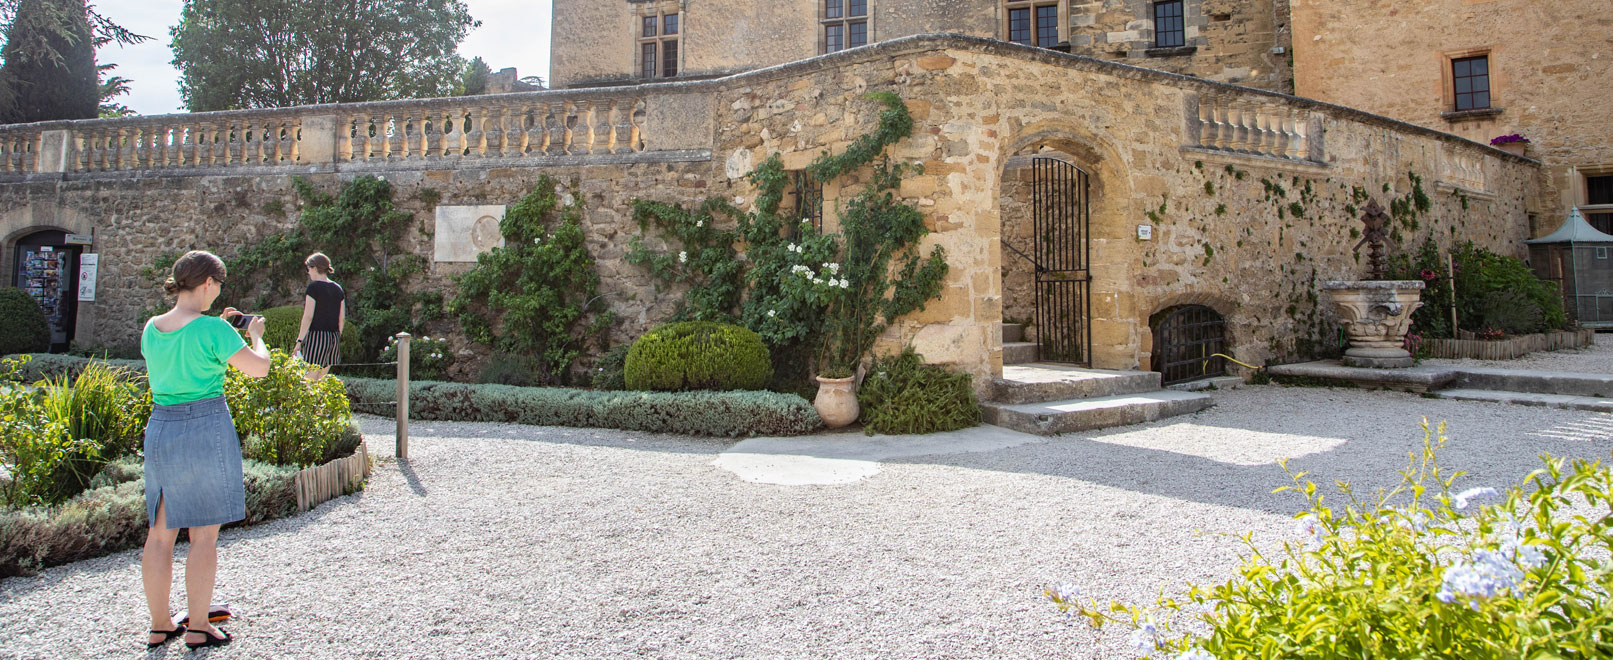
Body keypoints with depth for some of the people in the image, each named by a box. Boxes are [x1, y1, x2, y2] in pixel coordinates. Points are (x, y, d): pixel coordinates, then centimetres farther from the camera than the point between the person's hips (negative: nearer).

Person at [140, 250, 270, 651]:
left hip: (159, 430, 7)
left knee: (159, 533, 14)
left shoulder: (152, 328, 6)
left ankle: (159, 626, 24)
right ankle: (197, 628, 12)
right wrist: (255, 333, 5)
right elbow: (259, 368, -12)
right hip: (206, 429, -6)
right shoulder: (212, 329, -14)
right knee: (204, 535, 4)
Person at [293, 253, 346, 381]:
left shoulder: (313, 287, -8)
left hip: (316, 336, -7)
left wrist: (299, 340, -9)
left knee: (310, 382, -6)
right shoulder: (337, 288, 11)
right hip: (333, 336, 7)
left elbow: (308, 316, -12)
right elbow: (342, 318, 12)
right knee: (321, 380, 14)